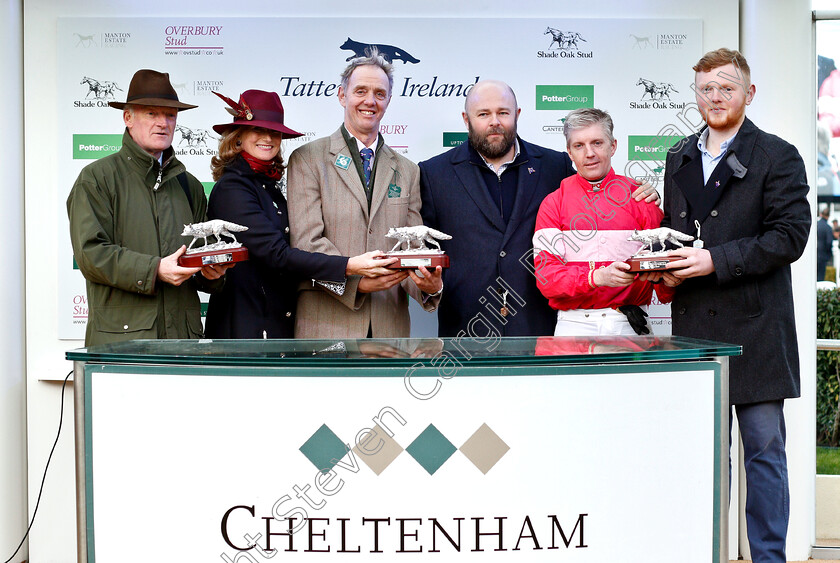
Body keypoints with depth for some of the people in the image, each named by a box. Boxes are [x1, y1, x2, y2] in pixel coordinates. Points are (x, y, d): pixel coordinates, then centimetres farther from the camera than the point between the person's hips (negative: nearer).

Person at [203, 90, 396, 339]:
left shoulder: (271, 185, 16)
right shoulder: (231, 187, -10)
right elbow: (275, 253, -19)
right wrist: (348, 267, -25)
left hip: (281, 324, 7)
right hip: (246, 325, -7)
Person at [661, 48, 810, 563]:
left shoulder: (778, 157, -1)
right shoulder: (678, 159, 16)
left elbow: (789, 236, -10)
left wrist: (715, 260, -17)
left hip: (754, 327, -5)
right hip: (692, 325, 5)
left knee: (764, 449, 1)